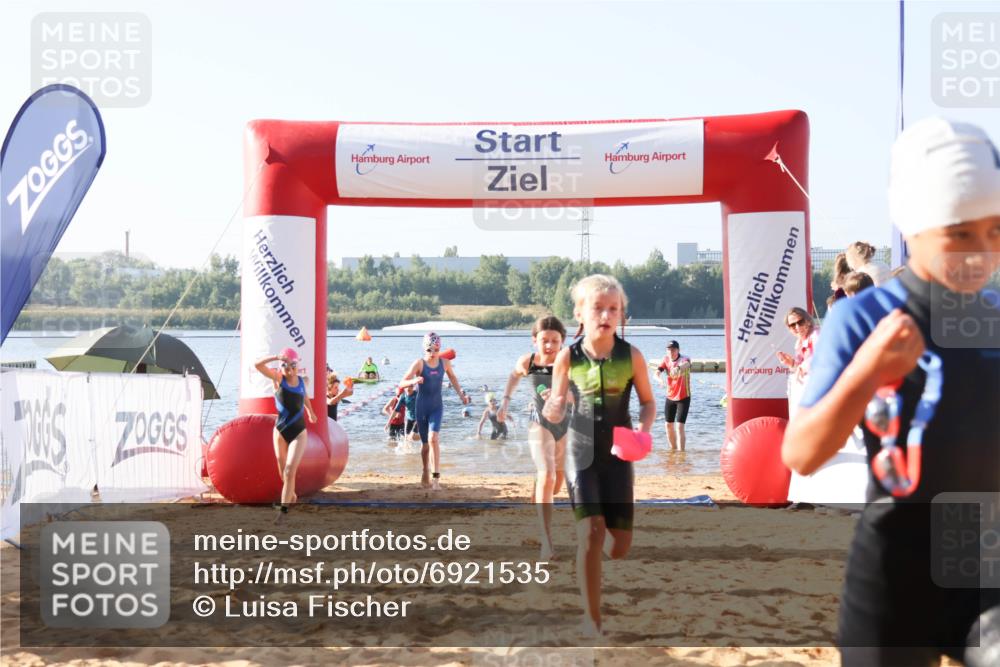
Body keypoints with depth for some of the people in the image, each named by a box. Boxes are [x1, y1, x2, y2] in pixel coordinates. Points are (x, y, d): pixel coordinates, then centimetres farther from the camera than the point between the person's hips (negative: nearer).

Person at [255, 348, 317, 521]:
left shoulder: (303, 381, 1)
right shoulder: (278, 378, -8)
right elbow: (258, 364, -23)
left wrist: (310, 411, 22)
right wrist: (276, 357, -32)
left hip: (299, 433, 0)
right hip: (280, 431, 0)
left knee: (290, 470, -14)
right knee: (283, 472, 13)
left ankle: (283, 508, -12)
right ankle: (291, 497, 40)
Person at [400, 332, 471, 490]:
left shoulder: (444, 363, -3)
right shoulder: (419, 363, -12)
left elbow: (453, 378, 18)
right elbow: (402, 383, -18)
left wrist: (461, 394, 7)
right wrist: (413, 381, -38)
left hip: (437, 407, 1)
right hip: (422, 407, -1)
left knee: (433, 438, -20)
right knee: (425, 443, 10)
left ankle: (436, 476, -16)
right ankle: (426, 475, 34)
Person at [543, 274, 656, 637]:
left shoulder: (631, 355, -7)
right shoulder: (568, 357, -7)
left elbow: (648, 402, 4)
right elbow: (556, 411, 0)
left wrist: (643, 429, -16)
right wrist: (551, 412, -24)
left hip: (618, 453, 1)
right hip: (581, 451, -1)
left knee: (621, 542, 4)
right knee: (591, 531, -14)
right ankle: (591, 621, -2)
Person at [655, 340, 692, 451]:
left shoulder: (684, 359, -18)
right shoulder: (666, 360, -4)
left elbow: (686, 364, -43)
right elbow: (657, 372, -16)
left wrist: (678, 367, -67)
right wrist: (659, 379, -40)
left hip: (683, 397, -5)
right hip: (670, 397, 5)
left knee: (680, 426, -14)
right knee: (668, 425, 13)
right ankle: (673, 449, 32)